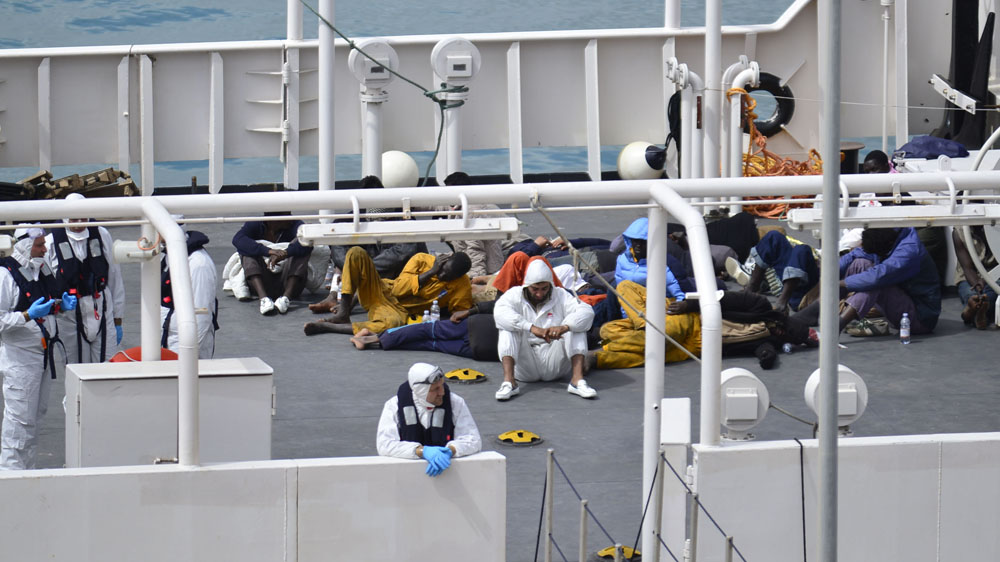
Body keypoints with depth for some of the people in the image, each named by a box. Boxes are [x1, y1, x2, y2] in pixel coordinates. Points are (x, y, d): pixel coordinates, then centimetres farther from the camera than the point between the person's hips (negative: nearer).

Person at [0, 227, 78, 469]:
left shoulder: (43, 268, 9)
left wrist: (64, 305, 5)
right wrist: (28, 315, -28)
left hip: (44, 352, 8)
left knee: (37, 411, 14)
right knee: (20, 416, -7)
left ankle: (27, 465, 25)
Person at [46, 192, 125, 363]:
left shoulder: (102, 235, 6)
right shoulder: (51, 242, -1)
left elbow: (115, 279, 11)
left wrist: (118, 319, 11)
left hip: (102, 313, 2)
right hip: (70, 316, -2)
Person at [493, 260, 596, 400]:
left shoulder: (560, 295, 5)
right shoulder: (515, 295, 1)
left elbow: (587, 312, -12)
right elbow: (500, 313, -22)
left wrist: (564, 327, -33)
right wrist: (532, 328, -34)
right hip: (525, 366, -1)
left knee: (575, 325, -15)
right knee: (508, 327, -21)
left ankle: (577, 379, -29)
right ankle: (508, 381, -34)